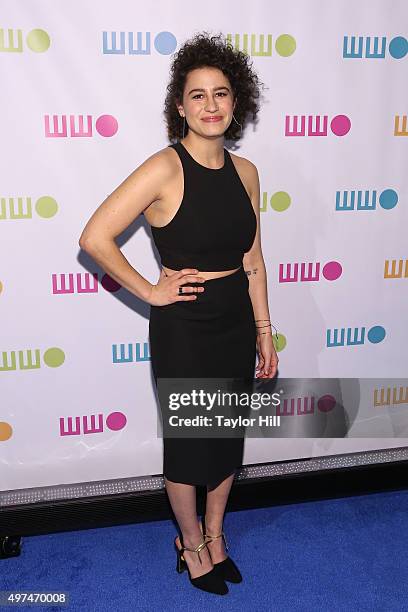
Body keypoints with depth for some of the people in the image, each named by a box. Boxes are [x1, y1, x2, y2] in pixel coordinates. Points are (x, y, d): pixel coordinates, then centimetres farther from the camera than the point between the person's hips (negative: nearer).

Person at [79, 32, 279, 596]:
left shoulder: (245, 172, 2)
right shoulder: (165, 168, -17)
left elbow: (253, 261, 7)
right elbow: (94, 237, -19)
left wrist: (264, 333, 8)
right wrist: (149, 291, -14)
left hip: (237, 323, 6)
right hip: (184, 328, -5)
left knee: (229, 436, 18)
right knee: (187, 442, 12)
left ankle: (214, 534, 43)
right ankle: (190, 541, 39)